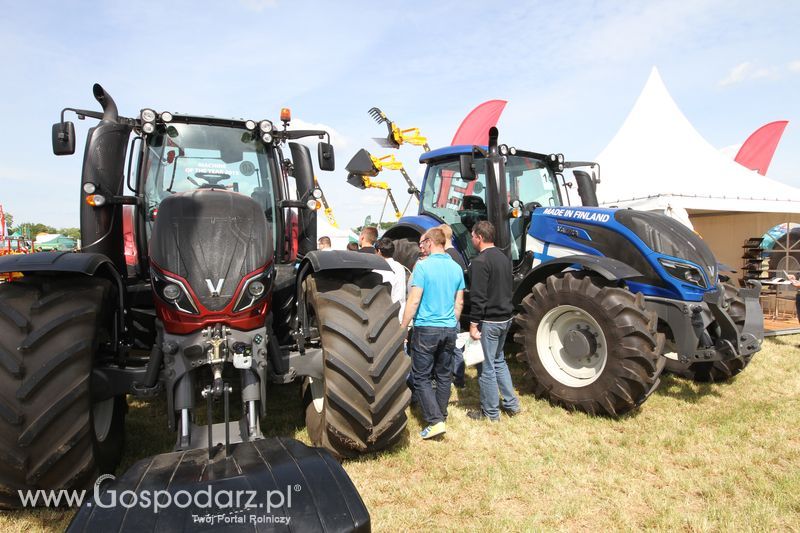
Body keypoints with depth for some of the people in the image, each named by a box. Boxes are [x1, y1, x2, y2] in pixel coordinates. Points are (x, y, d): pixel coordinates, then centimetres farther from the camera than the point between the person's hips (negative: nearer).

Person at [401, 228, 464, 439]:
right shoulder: (456, 268, 6)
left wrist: (403, 327, -6)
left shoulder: (422, 266, -12)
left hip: (426, 329, -6)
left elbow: (414, 301, -14)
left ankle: (435, 421, -5)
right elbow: (459, 303, 12)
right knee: (444, 376, 15)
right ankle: (440, 416, 25)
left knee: (421, 377, 2)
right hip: (449, 329, 6)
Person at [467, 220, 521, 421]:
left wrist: (473, 324, -17)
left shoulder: (480, 261, -18)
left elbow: (478, 297, -22)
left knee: (486, 367, 3)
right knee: (498, 361, 23)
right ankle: (511, 404, 28)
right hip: (505, 318, 9)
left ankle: (490, 412, 14)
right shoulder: (504, 258, 10)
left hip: (488, 321, -9)